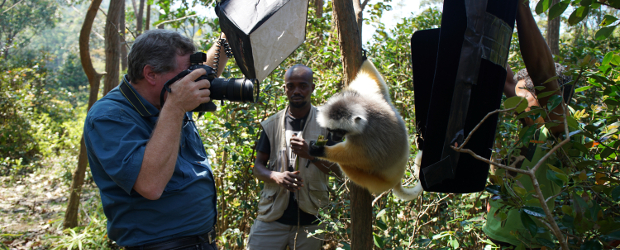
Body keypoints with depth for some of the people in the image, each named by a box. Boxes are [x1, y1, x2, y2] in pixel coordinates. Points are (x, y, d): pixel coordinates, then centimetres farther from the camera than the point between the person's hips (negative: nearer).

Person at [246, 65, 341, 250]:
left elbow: (338, 168, -2)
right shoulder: (272, 124, 6)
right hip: (272, 216, 1)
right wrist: (276, 177, -13)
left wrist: (310, 153, -18)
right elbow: (258, 166, 9)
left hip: (310, 219, -1)